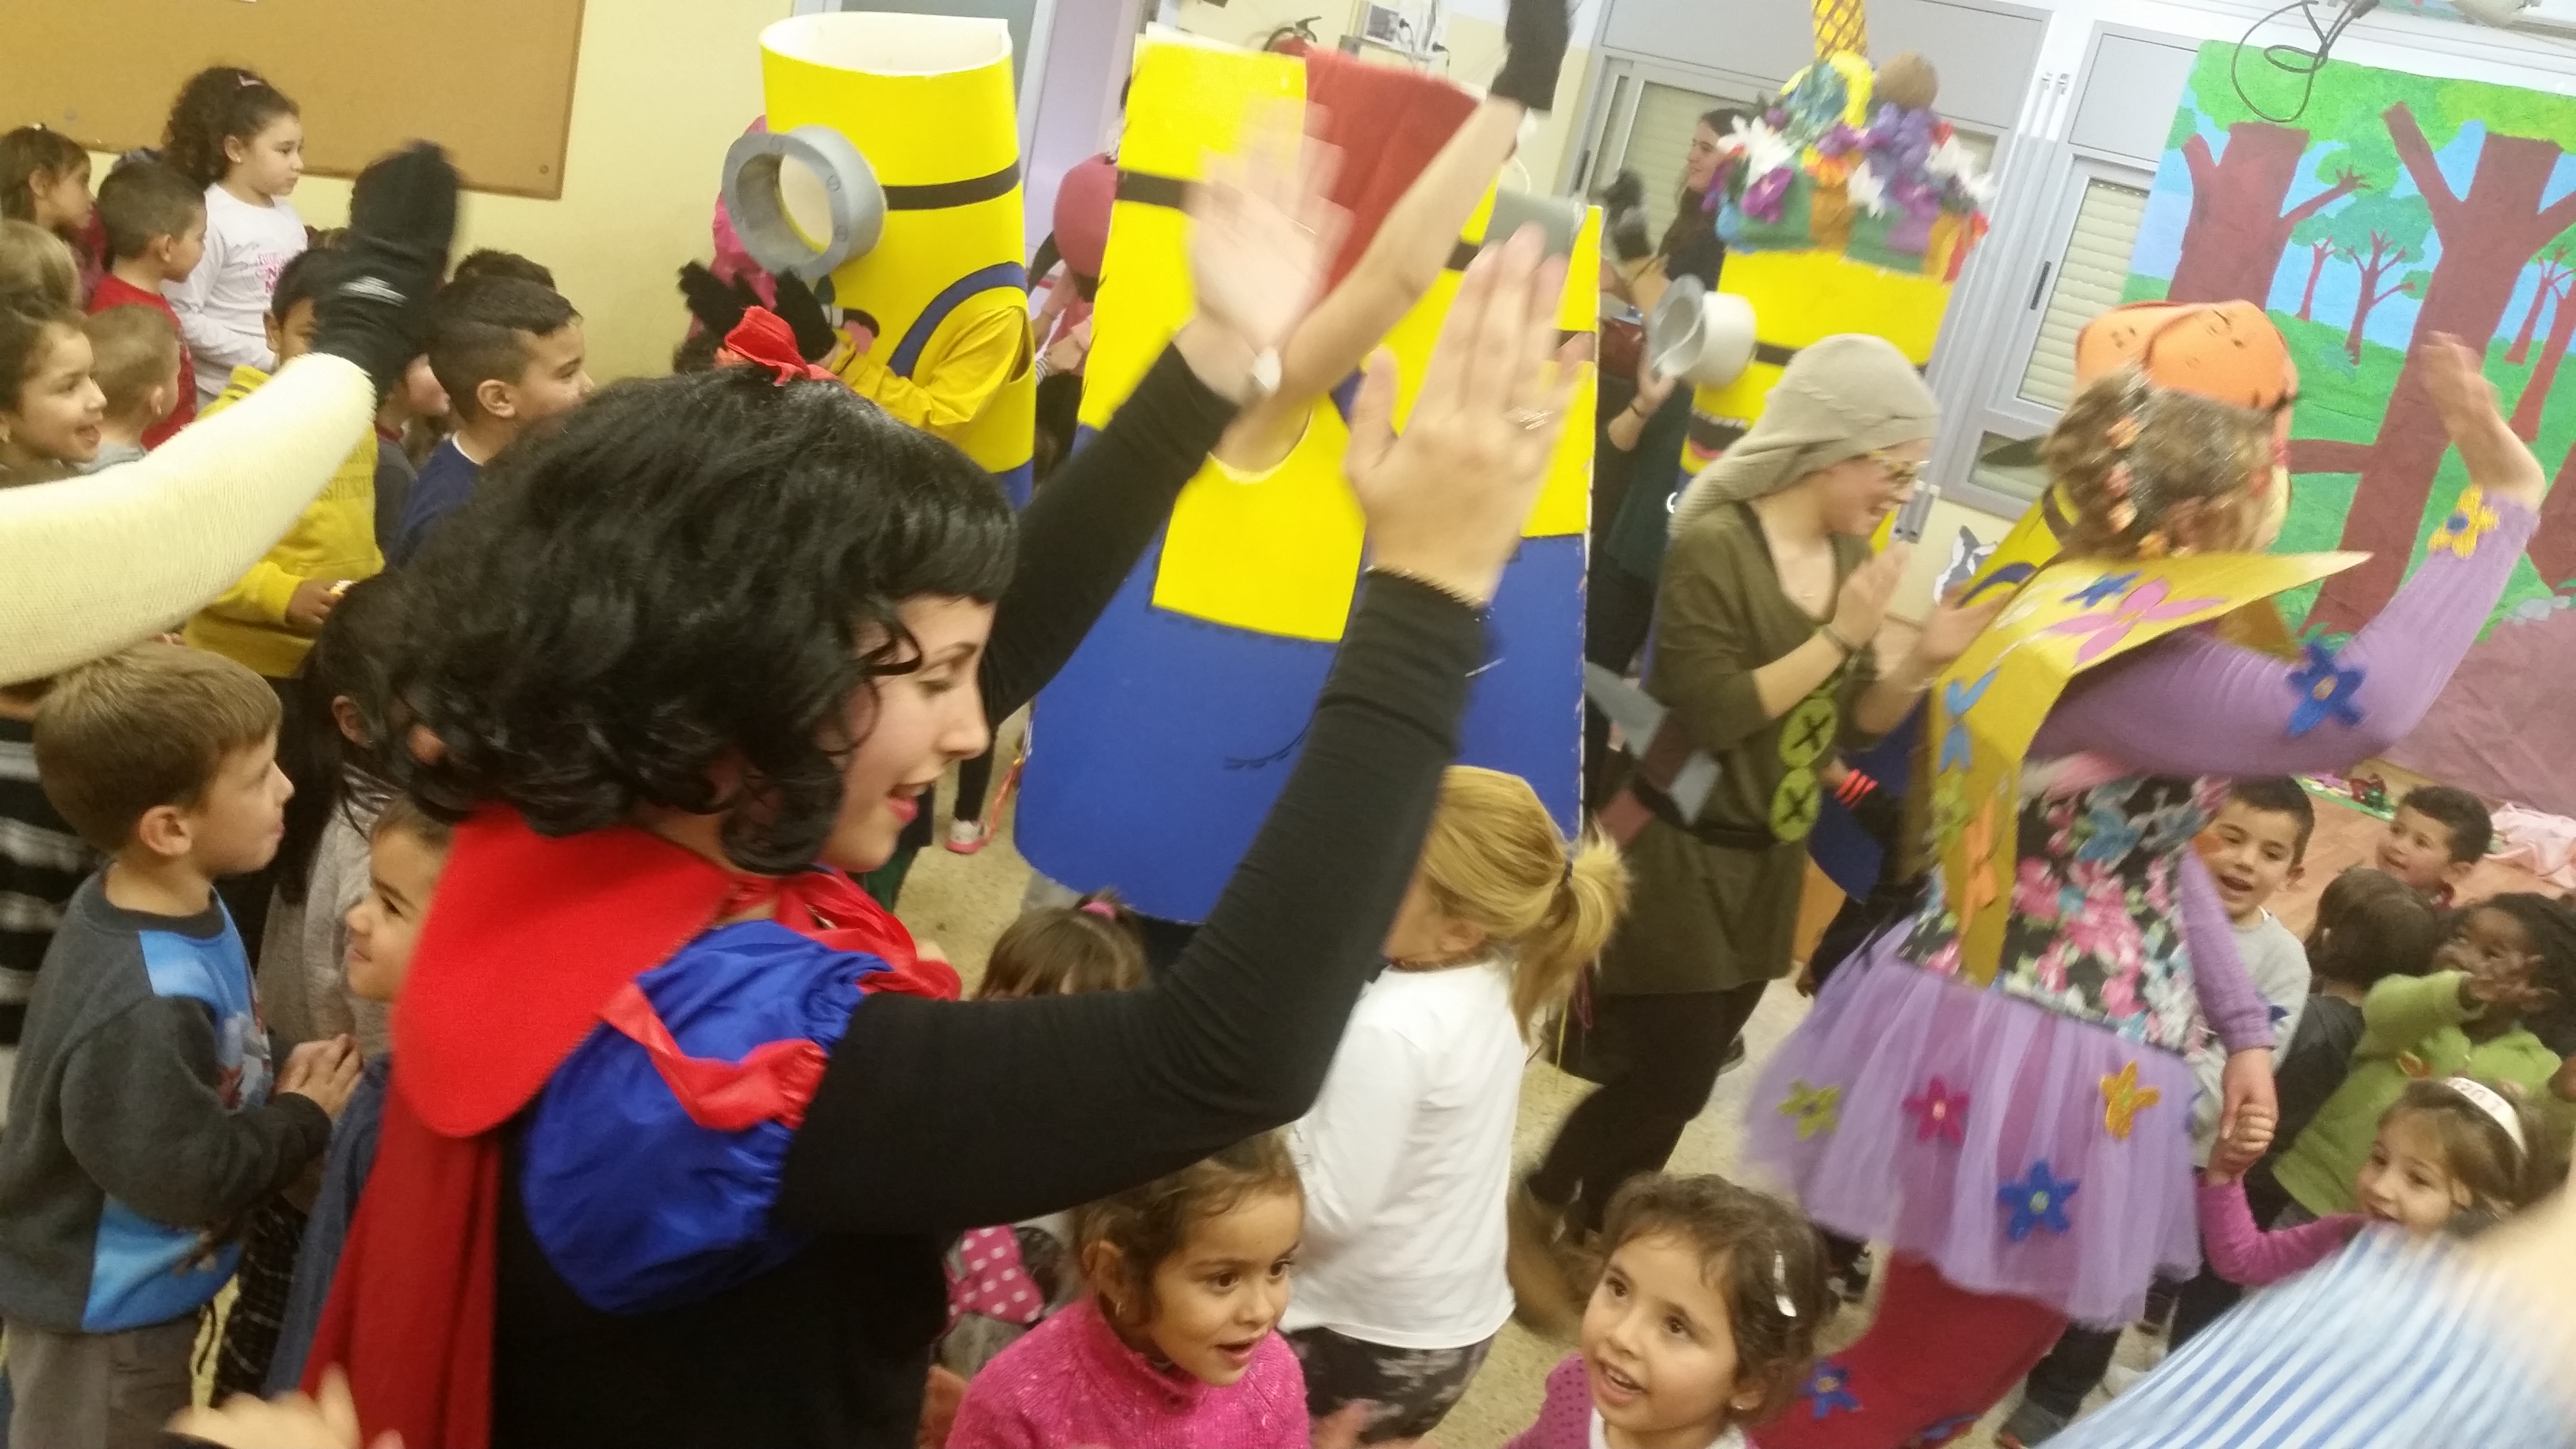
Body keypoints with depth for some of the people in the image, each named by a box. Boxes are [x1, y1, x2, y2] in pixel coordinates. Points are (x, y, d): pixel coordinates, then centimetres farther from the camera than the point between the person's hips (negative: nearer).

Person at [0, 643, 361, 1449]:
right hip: (103, 1316, -8)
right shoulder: (147, 1009, -38)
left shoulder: (172, 907, -8)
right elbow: (189, 1178, -30)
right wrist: (304, 1116, -18)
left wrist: (273, 1084, -9)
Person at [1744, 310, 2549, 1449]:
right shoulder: (2116, 649, -26)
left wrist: (2242, 1026, 12)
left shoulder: (2091, 606, 7)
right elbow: (2360, 709, -41)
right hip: (2033, 1059, -10)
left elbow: (2148, 843, 14)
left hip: (2017, 1035, 10)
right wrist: (2505, 501, -30)